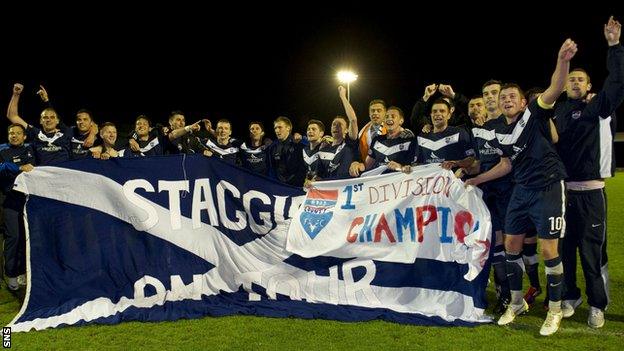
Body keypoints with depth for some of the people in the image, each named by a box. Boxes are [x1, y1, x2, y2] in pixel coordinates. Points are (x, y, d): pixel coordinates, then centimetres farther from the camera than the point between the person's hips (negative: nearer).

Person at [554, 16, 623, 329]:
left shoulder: (599, 108, 2)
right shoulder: (557, 111, 13)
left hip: (590, 192, -3)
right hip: (562, 190, 3)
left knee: (592, 251, -1)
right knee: (564, 249, 10)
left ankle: (597, 305, 12)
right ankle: (570, 297, 26)